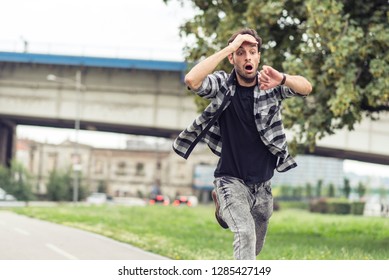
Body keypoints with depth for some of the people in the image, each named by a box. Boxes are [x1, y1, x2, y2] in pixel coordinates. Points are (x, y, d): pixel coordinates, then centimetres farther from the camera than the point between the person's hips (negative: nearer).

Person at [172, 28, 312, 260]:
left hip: (262, 182, 3)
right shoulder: (222, 85, -11)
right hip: (231, 179, -3)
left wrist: (282, 79, -45)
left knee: (255, 247, 20)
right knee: (245, 233, -26)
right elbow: (192, 80, -31)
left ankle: (225, 209, 50)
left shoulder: (270, 85, -7)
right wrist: (229, 48, -30)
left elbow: (306, 88, -24)